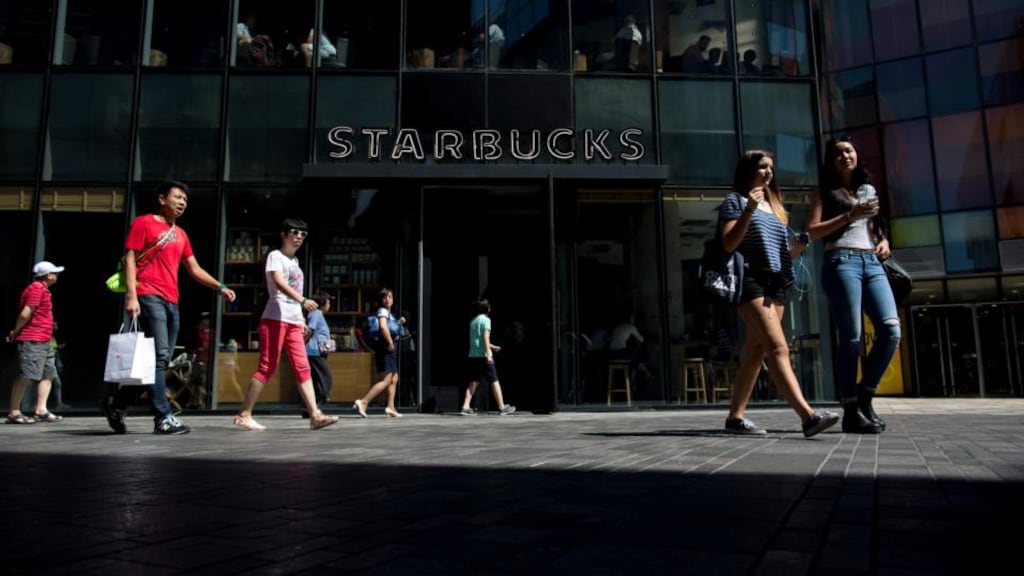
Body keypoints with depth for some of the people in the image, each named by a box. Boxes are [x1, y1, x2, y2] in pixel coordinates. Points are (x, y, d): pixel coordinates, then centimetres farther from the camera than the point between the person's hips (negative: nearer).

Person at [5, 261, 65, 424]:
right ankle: (14, 413, -5)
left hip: (43, 341, 10)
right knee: (26, 376, -9)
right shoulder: (37, 288, -11)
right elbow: (25, 313, -17)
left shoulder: (42, 289, 19)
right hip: (31, 340, -10)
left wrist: (16, 332, 11)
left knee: (48, 374, 8)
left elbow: (25, 314, 19)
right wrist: (15, 332, -7)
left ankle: (41, 410, 7)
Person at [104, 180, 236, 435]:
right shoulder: (143, 223, 2)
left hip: (171, 301, 8)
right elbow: (129, 260, -4)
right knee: (159, 356, -13)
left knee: (161, 360, 8)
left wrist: (220, 287, 10)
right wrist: (131, 296, -15)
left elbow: (194, 269, 23)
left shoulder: (180, 234, 21)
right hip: (149, 297, -8)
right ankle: (163, 417, -12)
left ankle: (117, 403, 22)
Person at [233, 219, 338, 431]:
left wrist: (301, 319, 16)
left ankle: (315, 415, -5)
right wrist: (302, 301, -35)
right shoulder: (275, 256, -3)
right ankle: (243, 415, 2)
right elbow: (279, 283, -20)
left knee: (303, 368, 0)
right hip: (275, 319, -8)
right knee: (267, 367, -7)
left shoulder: (295, 261, 22)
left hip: (293, 321, 8)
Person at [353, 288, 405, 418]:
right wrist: (390, 343, -22)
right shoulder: (382, 311, -9)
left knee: (394, 379, 12)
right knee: (385, 380, -13)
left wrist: (399, 323, 14)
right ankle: (363, 402, -17)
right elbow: (383, 326, -27)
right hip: (385, 349, -10)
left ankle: (390, 407, 12)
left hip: (391, 350, 10)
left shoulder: (389, 313, 20)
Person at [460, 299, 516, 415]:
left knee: (473, 382, 8)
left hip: (473, 355, 7)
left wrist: (492, 347, 35)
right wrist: (489, 353, -21)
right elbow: (485, 337, -16)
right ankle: (502, 407, 4)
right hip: (483, 355, -7)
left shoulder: (473, 321, 18)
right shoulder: (486, 319, -5)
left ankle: (466, 406, 0)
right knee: (494, 381, 0)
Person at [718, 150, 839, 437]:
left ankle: (735, 417, 7)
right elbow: (728, 245, -8)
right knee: (778, 347, -18)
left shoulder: (775, 207, 26)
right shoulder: (735, 201, 4)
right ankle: (808, 415, -28)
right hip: (751, 281, -8)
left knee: (756, 351, 3)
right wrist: (749, 210, -15)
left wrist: (801, 245, 6)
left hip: (776, 283, 8)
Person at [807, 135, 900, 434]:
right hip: (842, 262, -5)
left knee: (891, 330, -11)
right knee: (852, 338, -10)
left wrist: (884, 241, 11)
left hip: (872, 263, 5)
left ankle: (865, 396, 3)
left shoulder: (869, 189, 24)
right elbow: (813, 231, -2)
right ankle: (852, 410, -5)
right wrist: (850, 214, -9)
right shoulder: (825, 191, 9)